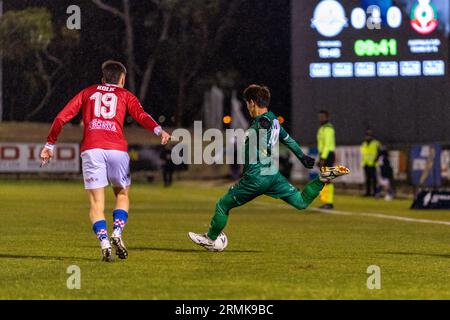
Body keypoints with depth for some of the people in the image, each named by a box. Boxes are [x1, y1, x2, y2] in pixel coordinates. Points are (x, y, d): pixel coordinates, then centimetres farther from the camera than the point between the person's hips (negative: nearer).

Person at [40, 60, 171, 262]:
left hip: (91, 149, 1)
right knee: (122, 194, 18)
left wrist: (50, 144, 23)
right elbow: (141, 115, -1)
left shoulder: (87, 93, 24)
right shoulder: (124, 95, 19)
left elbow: (62, 117, 17)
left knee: (96, 202, 2)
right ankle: (117, 234, -3)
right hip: (117, 149, -1)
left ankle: (104, 242, -16)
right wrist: (158, 130, -15)